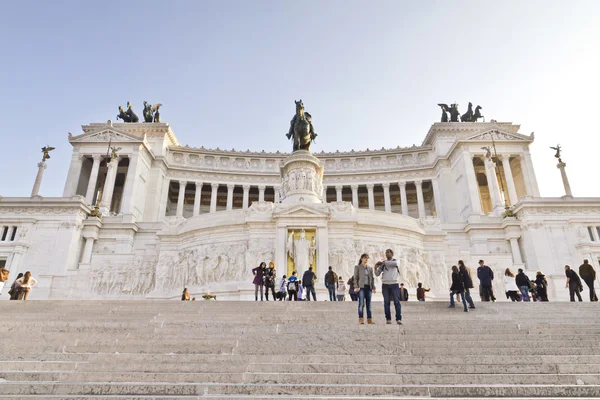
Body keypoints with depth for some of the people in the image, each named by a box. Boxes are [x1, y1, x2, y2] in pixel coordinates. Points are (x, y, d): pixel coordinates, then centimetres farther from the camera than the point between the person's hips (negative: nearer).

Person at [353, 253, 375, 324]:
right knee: (361, 303, -10)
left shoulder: (370, 268, 18)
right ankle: (361, 319, -7)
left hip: (368, 287, 5)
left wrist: (373, 287, 9)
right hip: (361, 287, -5)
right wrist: (356, 287, -10)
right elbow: (355, 277, 0)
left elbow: (372, 278, 18)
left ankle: (369, 319, 7)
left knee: (368, 304, 4)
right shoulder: (357, 267, 5)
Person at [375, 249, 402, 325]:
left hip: (394, 284, -2)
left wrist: (384, 262, -20)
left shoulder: (395, 260, 7)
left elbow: (395, 263, -20)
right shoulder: (383, 264, 11)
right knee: (386, 302, 0)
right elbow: (377, 274, 5)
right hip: (385, 285, 2)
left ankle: (398, 319, -3)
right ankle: (388, 319, 3)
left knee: (396, 302, -5)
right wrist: (375, 268, -14)